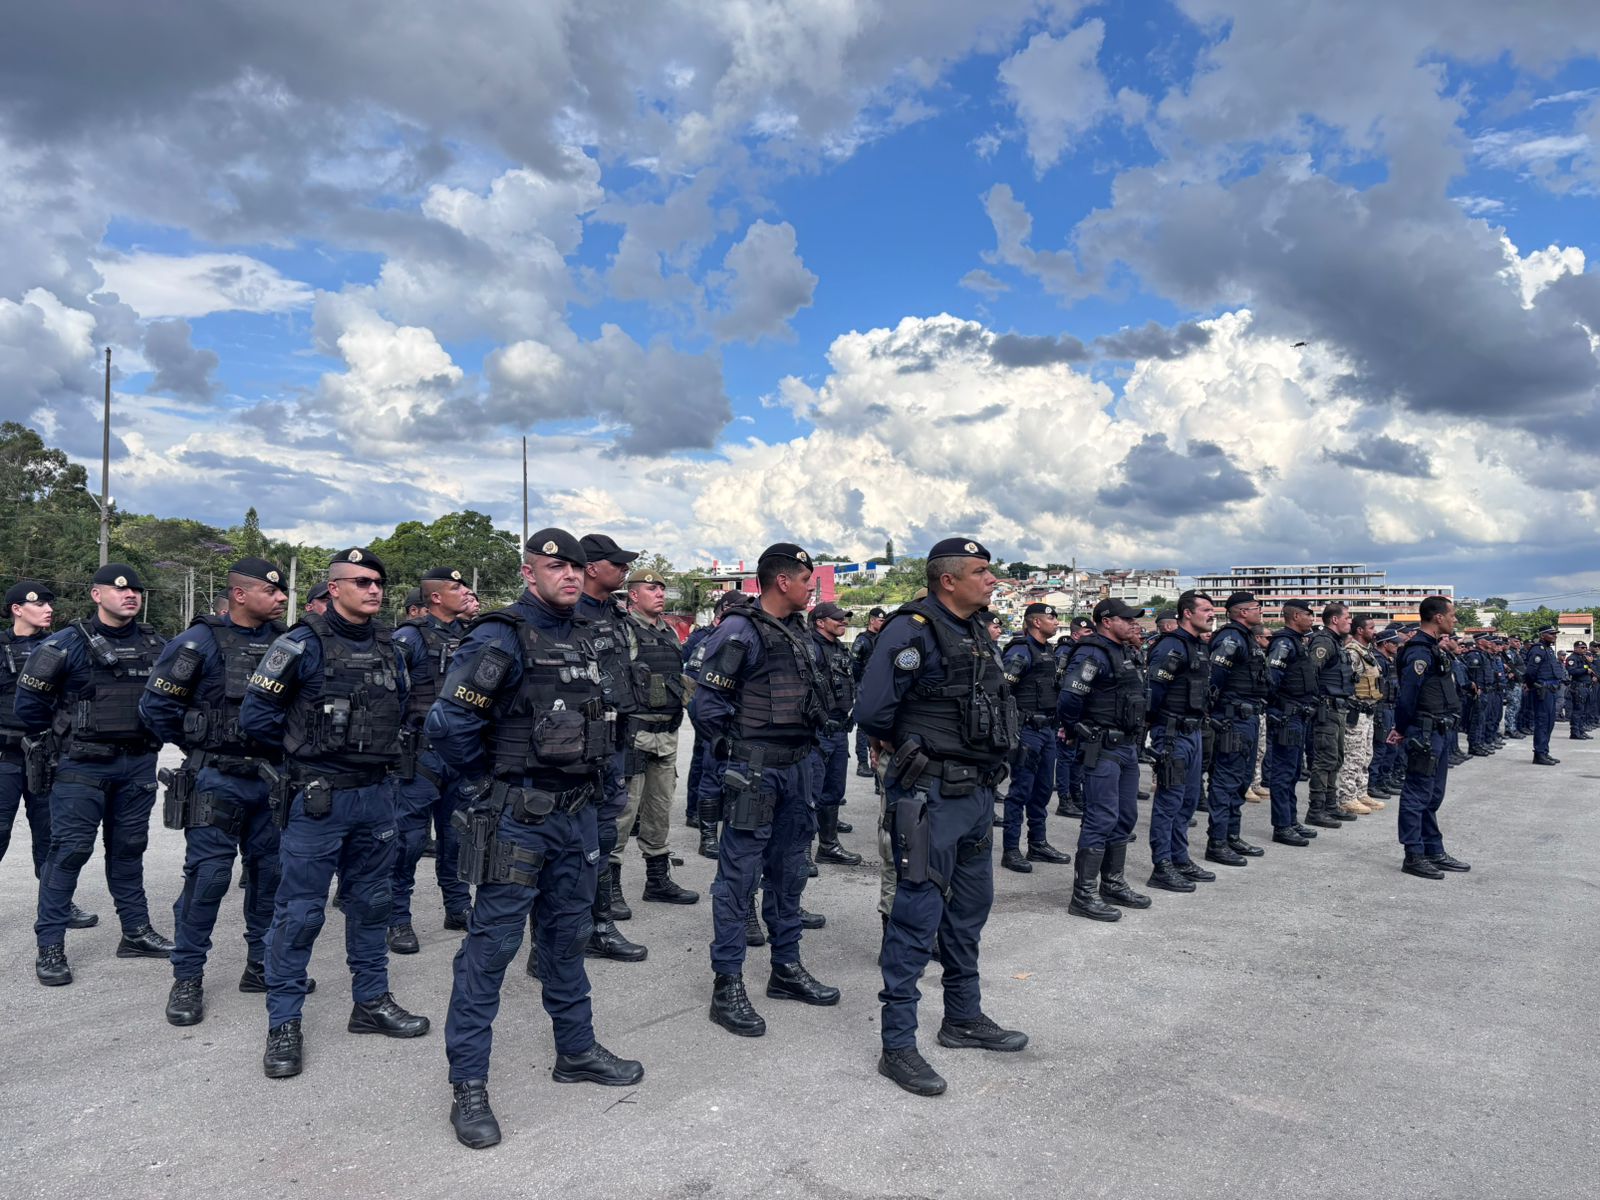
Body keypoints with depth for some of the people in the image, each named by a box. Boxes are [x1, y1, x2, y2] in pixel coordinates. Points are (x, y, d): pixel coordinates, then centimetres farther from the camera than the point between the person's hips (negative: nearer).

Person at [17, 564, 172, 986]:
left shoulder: (154, 645, 6)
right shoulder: (68, 644, -9)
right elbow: (29, 698, -4)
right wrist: (52, 737, 6)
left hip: (139, 764, 5)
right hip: (83, 765, -4)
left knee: (128, 848, 13)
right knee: (69, 849, -3)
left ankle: (136, 931, 21)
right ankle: (50, 946, 5)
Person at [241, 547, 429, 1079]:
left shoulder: (388, 648, 8)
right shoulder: (303, 645, -10)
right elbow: (255, 714, -8)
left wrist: (378, 749, 11)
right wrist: (306, 746, 0)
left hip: (376, 794, 6)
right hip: (317, 797, -6)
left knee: (371, 902, 15)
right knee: (300, 911, 1)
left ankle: (372, 1001, 29)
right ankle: (283, 1023, 13)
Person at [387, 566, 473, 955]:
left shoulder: (468, 635, 11)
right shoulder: (411, 637, -10)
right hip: (422, 751, -6)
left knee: (455, 832, 15)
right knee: (410, 836, -2)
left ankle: (458, 907, 27)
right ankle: (397, 919, 8)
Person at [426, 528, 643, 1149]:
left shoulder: (584, 636, 10)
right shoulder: (501, 638, -15)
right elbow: (448, 723, -21)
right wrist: (488, 783, -9)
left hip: (578, 812, 8)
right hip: (518, 817, -7)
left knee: (568, 935, 19)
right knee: (492, 942, 0)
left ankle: (577, 1051, 34)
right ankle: (468, 1085, 10)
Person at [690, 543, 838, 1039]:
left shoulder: (800, 632, 12)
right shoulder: (741, 632, -15)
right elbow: (706, 704, -16)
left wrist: (804, 746, 13)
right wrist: (734, 755, -8)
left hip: (795, 767, 9)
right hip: (754, 772, -9)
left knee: (788, 871, 17)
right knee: (739, 876, -2)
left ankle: (786, 969, 30)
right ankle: (727, 986, 6)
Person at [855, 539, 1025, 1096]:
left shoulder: (978, 633, 12)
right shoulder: (913, 630, -16)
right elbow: (872, 710, -22)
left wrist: (988, 762, 14)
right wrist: (906, 749, -4)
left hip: (977, 793, 9)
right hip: (931, 796, -9)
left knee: (969, 909, 18)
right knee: (918, 914, -4)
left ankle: (963, 1018, 34)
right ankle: (897, 1045, 6)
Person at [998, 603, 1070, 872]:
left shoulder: (1048, 652, 16)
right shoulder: (1021, 652, -13)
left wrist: (1058, 727, 18)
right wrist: (1013, 727, -18)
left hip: (1048, 730, 9)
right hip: (1028, 730, -9)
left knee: (1043, 789, 15)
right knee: (1021, 790, -5)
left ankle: (1038, 844, 25)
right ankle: (1010, 850, 1)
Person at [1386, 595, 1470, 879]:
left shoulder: (1434, 649, 15)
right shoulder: (1420, 652, -18)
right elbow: (1407, 696, -21)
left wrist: (1402, 727, 13)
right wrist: (1403, 730, -9)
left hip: (1438, 733, 10)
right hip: (1425, 735, -10)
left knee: (1432, 797, 15)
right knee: (1417, 796, -3)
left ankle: (1435, 852, 24)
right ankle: (1414, 857, 2)